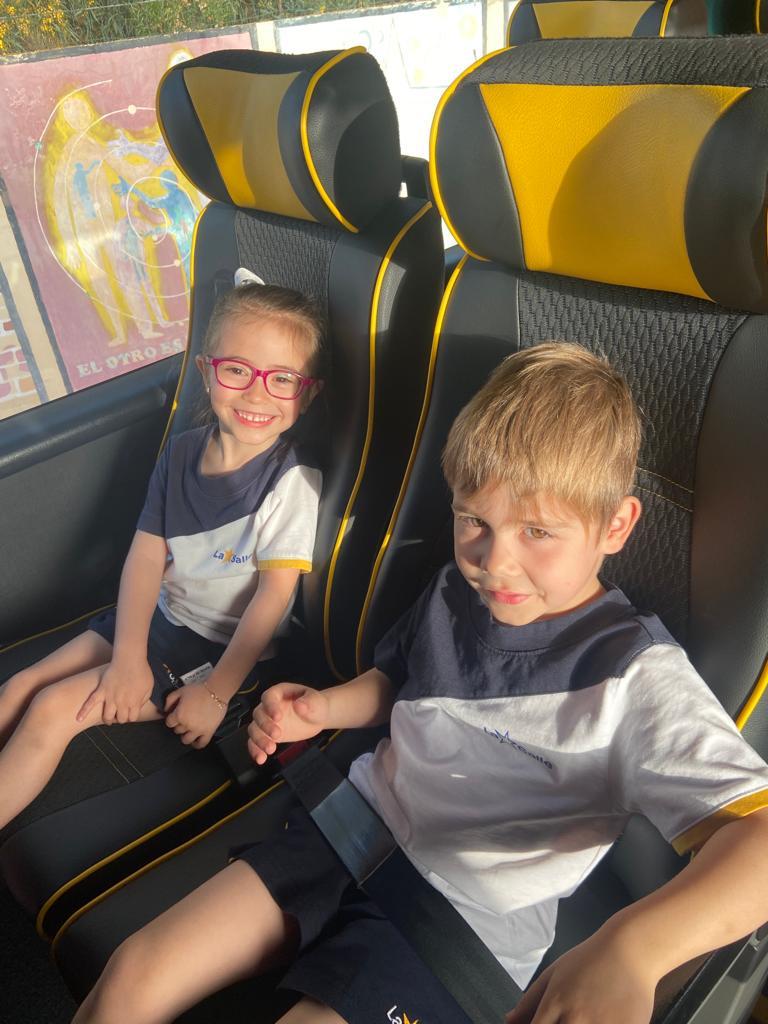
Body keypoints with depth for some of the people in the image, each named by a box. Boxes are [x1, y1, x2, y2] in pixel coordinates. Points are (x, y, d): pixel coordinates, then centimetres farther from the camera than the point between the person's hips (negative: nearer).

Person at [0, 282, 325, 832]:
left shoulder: (293, 481, -21)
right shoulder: (182, 451, -3)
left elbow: (274, 595, -20)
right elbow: (146, 557, -4)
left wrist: (217, 692, -17)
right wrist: (128, 657, -13)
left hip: (224, 647, -6)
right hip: (158, 618, 7)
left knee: (53, 708, -13)